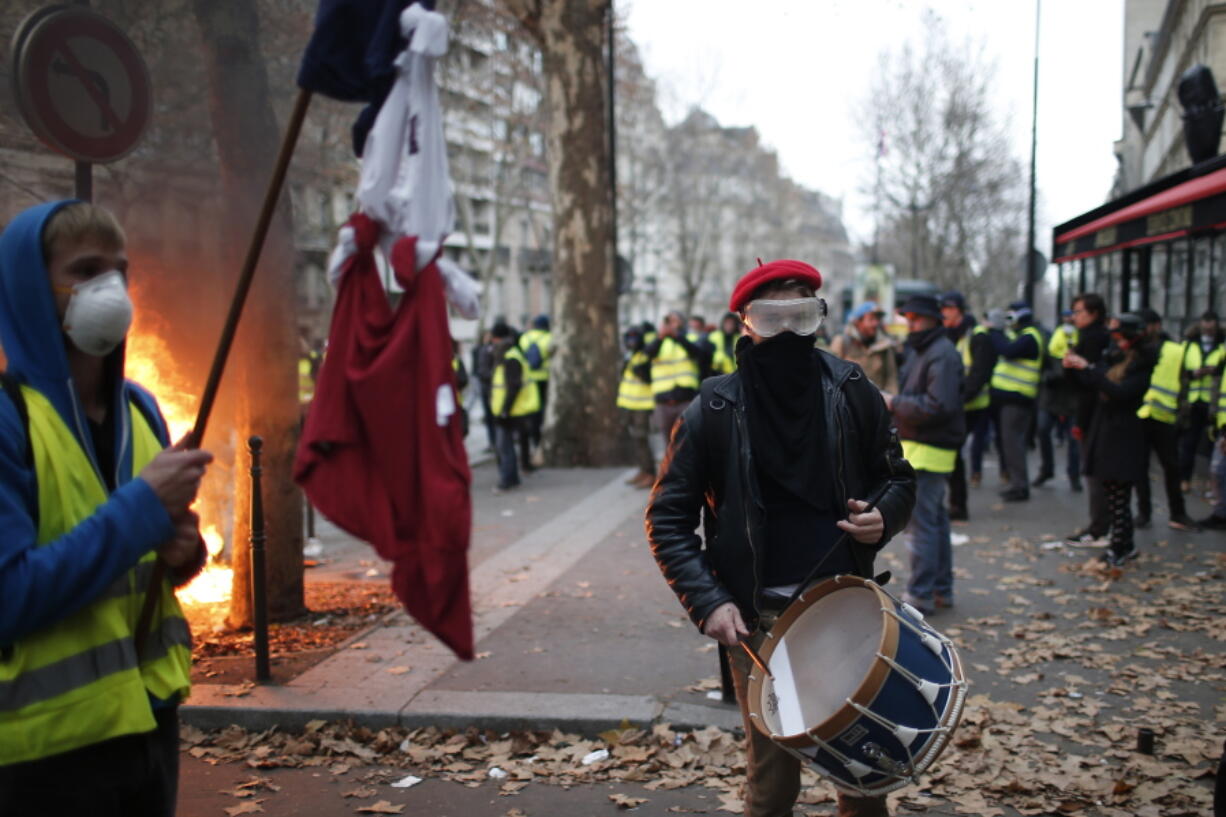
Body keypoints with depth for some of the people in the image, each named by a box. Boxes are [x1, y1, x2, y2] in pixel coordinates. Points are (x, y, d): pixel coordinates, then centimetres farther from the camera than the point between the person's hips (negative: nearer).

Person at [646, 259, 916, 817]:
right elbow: (667, 520, -1)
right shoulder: (715, 411, -5)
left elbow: (898, 477, 14)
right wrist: (707, 602, -12)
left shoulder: (850, 391, 2)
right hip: (759, 619, -2)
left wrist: (883, 515, -8)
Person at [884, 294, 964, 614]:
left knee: (921, 522, -8)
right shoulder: (917, 350, 17)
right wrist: (895, 402, 3)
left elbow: (938, 406, -24)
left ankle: (920, 595, -3)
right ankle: (941, 589, 24)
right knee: (935, 519, 15)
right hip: (917, 445, 10)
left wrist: (895, 403, -16)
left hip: (929, 451, -10)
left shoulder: (942, 355, -15)